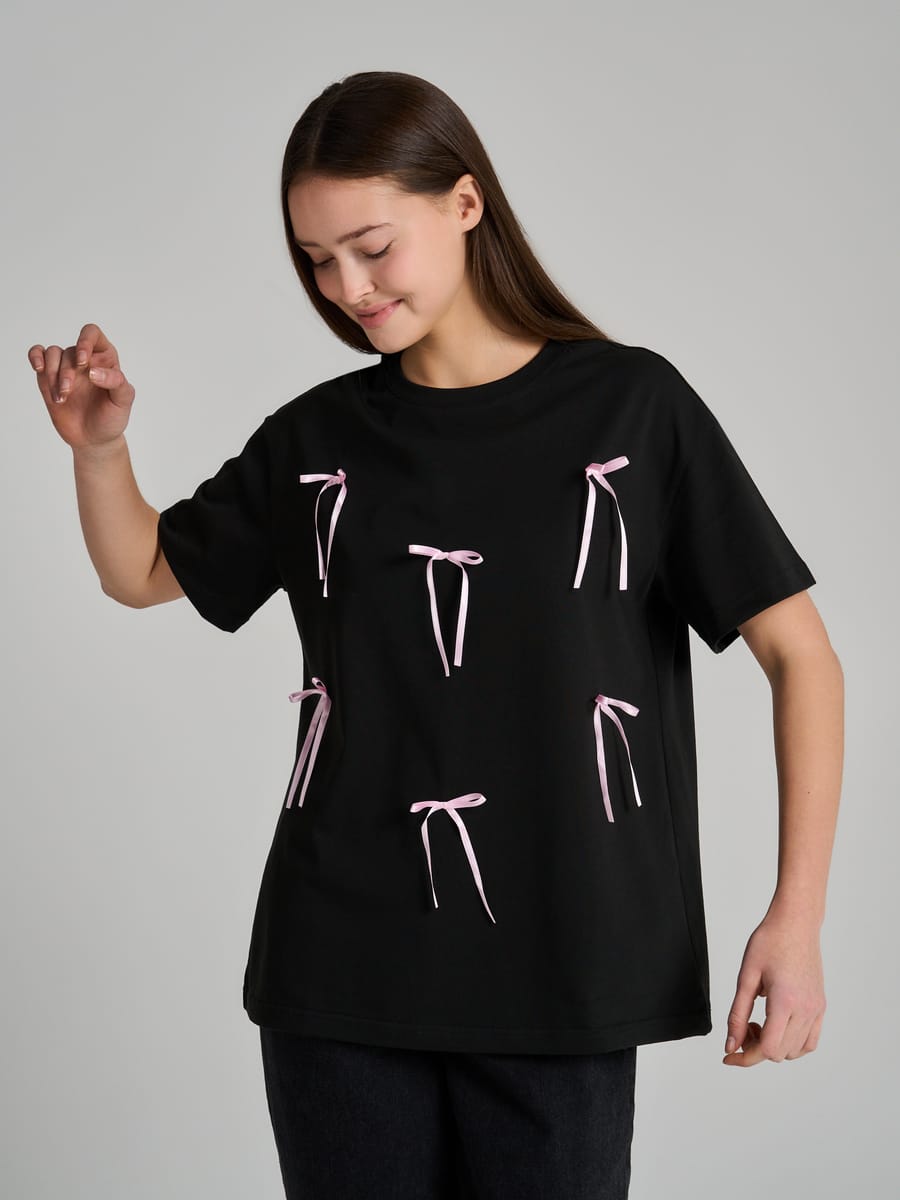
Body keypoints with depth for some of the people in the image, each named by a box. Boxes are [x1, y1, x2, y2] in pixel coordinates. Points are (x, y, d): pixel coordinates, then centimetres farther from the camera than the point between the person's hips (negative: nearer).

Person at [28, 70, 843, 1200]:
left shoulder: (630, 406, -3)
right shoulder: (317, 437, 7)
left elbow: (799, 652, -3)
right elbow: (143, 572, 21)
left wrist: (797, 915, -12)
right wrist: (99, 446, 0)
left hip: (557, 979, -2)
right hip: (337, 974, 3)